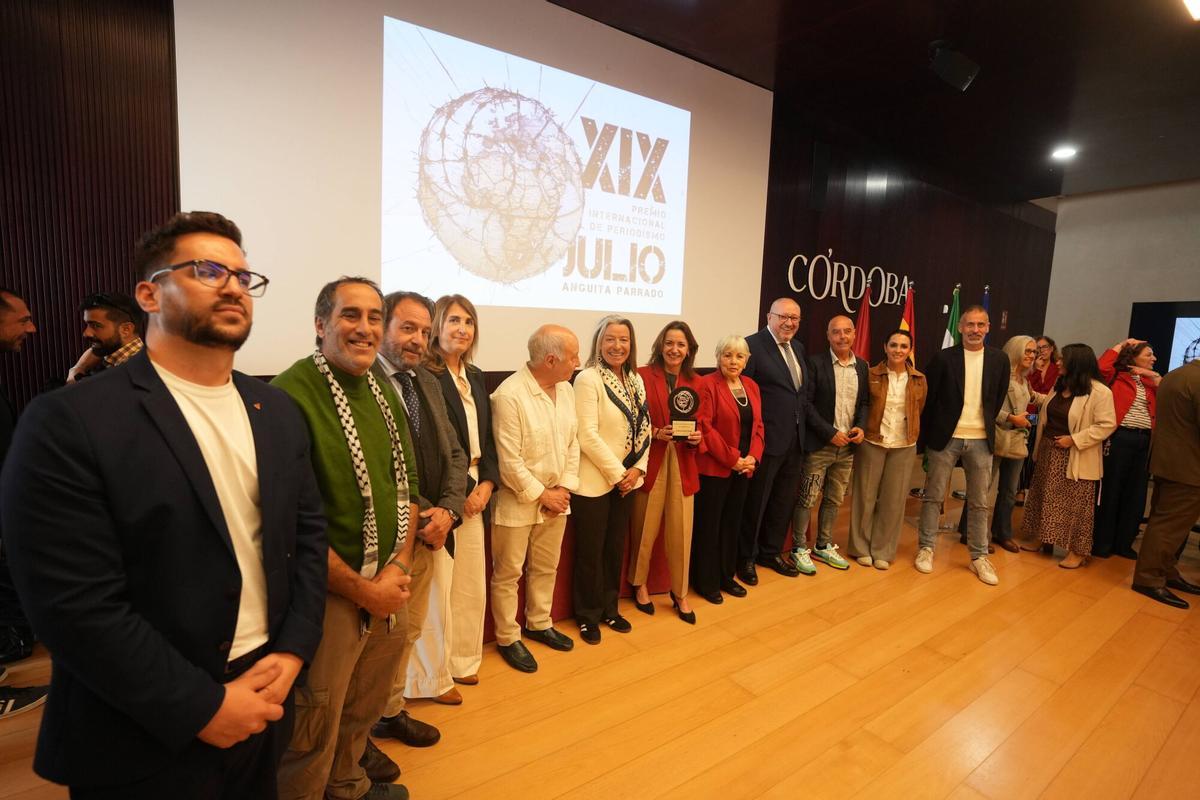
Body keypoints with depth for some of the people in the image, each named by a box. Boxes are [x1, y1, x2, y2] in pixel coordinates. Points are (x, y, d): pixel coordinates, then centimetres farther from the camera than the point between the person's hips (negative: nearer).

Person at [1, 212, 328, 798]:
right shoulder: (70, 421, -16)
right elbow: (75, 603, -19)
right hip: (148, 740, -5)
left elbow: (308, 532, 4)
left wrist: (291, 653, -7)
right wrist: (202, 707, -17)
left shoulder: (278, 412, 2)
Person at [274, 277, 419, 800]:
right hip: (326, 594, -7)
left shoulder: (384, 393, 6)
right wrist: (363, 590, -13)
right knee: (314, 730, 9)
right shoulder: (291, 395, -19)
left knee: (365, 710, 24)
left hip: (387, 587, 7)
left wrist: (399, 567, -3)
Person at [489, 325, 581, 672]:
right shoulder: (509, 394, -21)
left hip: (555, 498, 7)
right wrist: (542, 494, -14)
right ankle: (507, 638, 28)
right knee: (508, 574, 10)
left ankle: (539, 623, 41)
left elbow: (573, 442, 6)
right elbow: (509, 460, -21)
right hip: (517, 502, -7)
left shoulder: (566, 389, 2)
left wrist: (564, 488, -2)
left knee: (546, 568, 21)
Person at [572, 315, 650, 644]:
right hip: (594, 480, -6)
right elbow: (588, 435, -19)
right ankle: (588, 616, 26)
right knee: (590, 551, 8)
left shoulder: (636, 380, 7)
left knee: (616, 547, 17)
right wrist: (617, 473, -15)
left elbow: (644, 428, 8)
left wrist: (637, 469, -5)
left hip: (627, 479, 6)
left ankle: (610, 608, 35)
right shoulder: (588, 379, -14)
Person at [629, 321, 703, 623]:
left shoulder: (695, 381, 8)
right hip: (650, 461, -3)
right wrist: (656, 433, -19)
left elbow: (701, 421, 14)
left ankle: (679, 593, 27)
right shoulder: (642, 376, -6)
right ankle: (639, 584, 33)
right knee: (645, 527, 9)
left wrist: (697, 436, -7)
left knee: (681, 530, 7)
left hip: (683, 462, 3)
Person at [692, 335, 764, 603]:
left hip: (743, 468, 6)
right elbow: (704, 427, -17)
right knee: (709, 525, 5)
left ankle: (726, 576, 30)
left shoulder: (752, 386, 10)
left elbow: (758, 425, 10)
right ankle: (706, 582, 19)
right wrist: (731, 459, -16)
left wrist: (753, 457, -5)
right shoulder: (707, 384, -11)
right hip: (714, 468, -6)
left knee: (732, 523, 16)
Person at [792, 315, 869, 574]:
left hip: (848, 446, 6)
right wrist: (830, 433, -15)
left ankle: (824, 546, 29)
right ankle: (799, 548, 14)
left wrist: (861, 426, -5)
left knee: (834, 499, 15)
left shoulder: (861, 366, 8)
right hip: (819, 444, -5)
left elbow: (864, 402, 14)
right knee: (807, 499, 1)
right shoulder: (815, 362, -9)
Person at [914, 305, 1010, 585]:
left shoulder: (999, 360, 3)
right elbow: (927, 398, -2)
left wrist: (985, 425, 10)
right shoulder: (943, 358, -6)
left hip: (981, 440, 3)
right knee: (933, 496, 6)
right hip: (946, 437, -2)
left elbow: (998, 399, 11)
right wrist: (928, 435, -1)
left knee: (979, 502, 10)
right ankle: (926, 548, 18)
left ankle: (979, 556, 21)